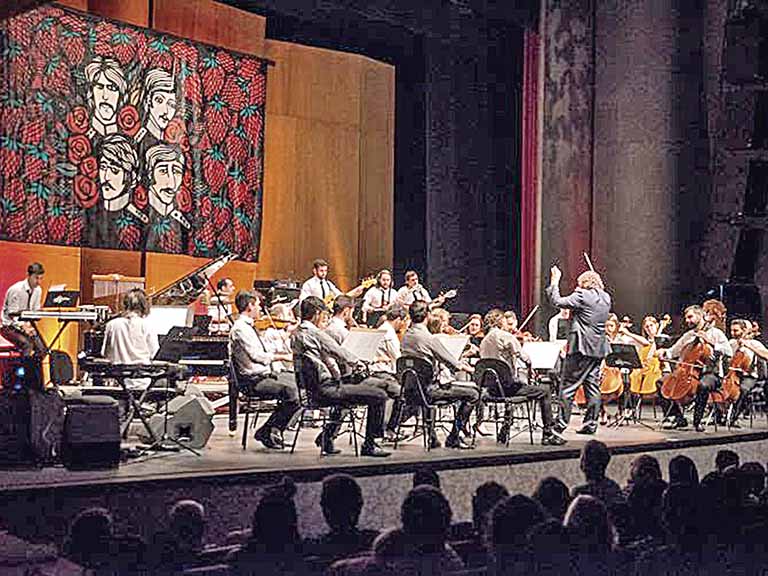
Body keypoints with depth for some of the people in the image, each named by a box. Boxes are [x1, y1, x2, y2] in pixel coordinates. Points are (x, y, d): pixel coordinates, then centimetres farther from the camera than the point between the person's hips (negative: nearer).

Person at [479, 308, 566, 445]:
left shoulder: (484, 341, 11)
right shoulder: (505, 336, -11)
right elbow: (524, 357, -11)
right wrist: (527, 361, 12)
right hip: (508, 385, -8)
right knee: (544, 392, 7)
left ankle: (503, 434, 37)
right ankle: (547, 434, 5)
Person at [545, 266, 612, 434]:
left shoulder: (582, 296, -12)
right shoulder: (606, 298, 11)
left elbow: (558, 301, -14)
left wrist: (554, 282, -2)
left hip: (581, 347, -7)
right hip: (598, 349, 7)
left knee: (568, 386, -2)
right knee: (592, 386, 11)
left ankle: (562, 423, -2)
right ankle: (591, 423, 11)